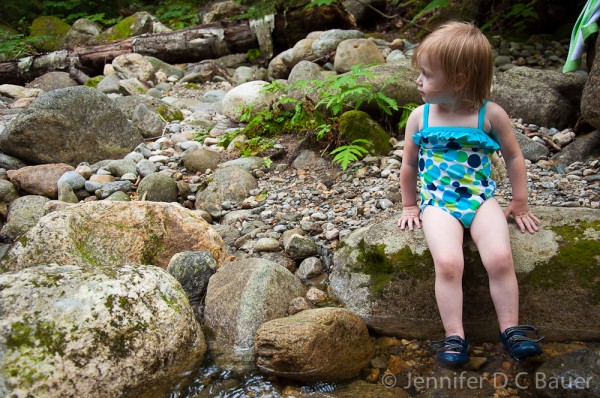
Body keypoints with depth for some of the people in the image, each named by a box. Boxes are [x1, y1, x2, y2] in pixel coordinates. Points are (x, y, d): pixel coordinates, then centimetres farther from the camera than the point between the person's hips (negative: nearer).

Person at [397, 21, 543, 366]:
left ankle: (511, 330, -1)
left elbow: (514, 157, 9)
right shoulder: (420, 117, 1)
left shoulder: (491, 114, -3)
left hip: (481, 198, 0)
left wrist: (520, 204, 12)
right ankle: (455, 337, -11)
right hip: (437, 202, 0)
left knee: (500, 258, -20)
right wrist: (410, 206, 18)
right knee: (448, 262, -23)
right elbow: (409, 164, 14)